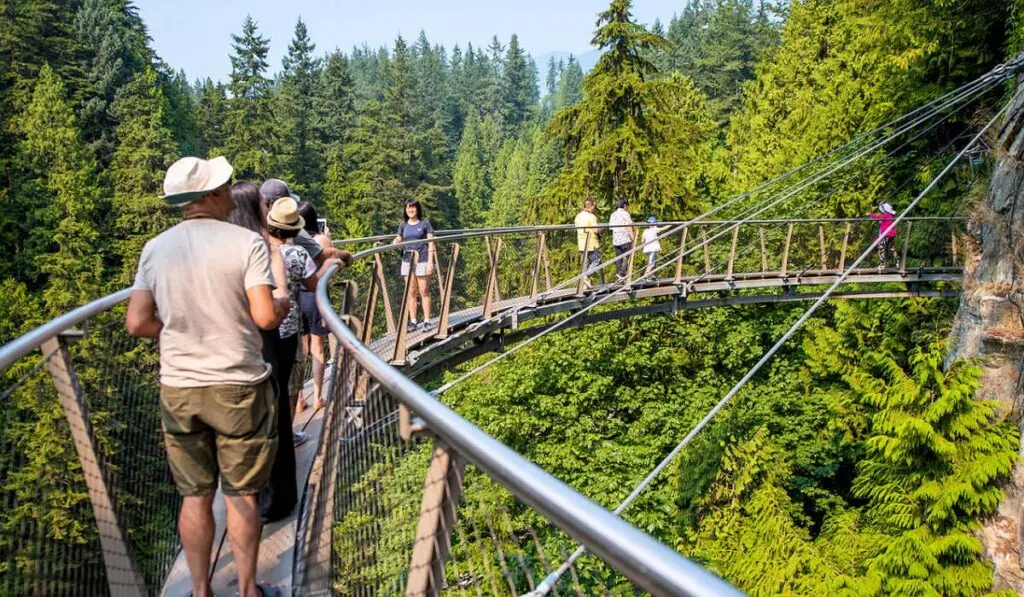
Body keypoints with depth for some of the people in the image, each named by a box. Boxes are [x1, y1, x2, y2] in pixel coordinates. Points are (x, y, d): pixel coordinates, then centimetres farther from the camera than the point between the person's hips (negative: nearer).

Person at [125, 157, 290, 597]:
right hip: (238, 387, -3)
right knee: (241, 495, 11)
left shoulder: (155, 249, 0)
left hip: (178, 390, 3)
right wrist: (283, 305, 5)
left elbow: (137, 323, -3)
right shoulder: (247, 242, -11)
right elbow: (265, 317, -17)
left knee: (195, 496, 15)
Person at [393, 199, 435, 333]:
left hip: (422, 260, -3)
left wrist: (430, 262, -8)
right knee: (411, 293, 5)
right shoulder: (403, 225, 10)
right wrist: (396, 241, -9)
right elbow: (398, 241, 16)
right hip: (407, 261, 3)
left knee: (424, 292, 0)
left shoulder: (424, 223, 1)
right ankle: (413, 322, 9)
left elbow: (430, 243, -1)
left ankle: (426, 322, 4)